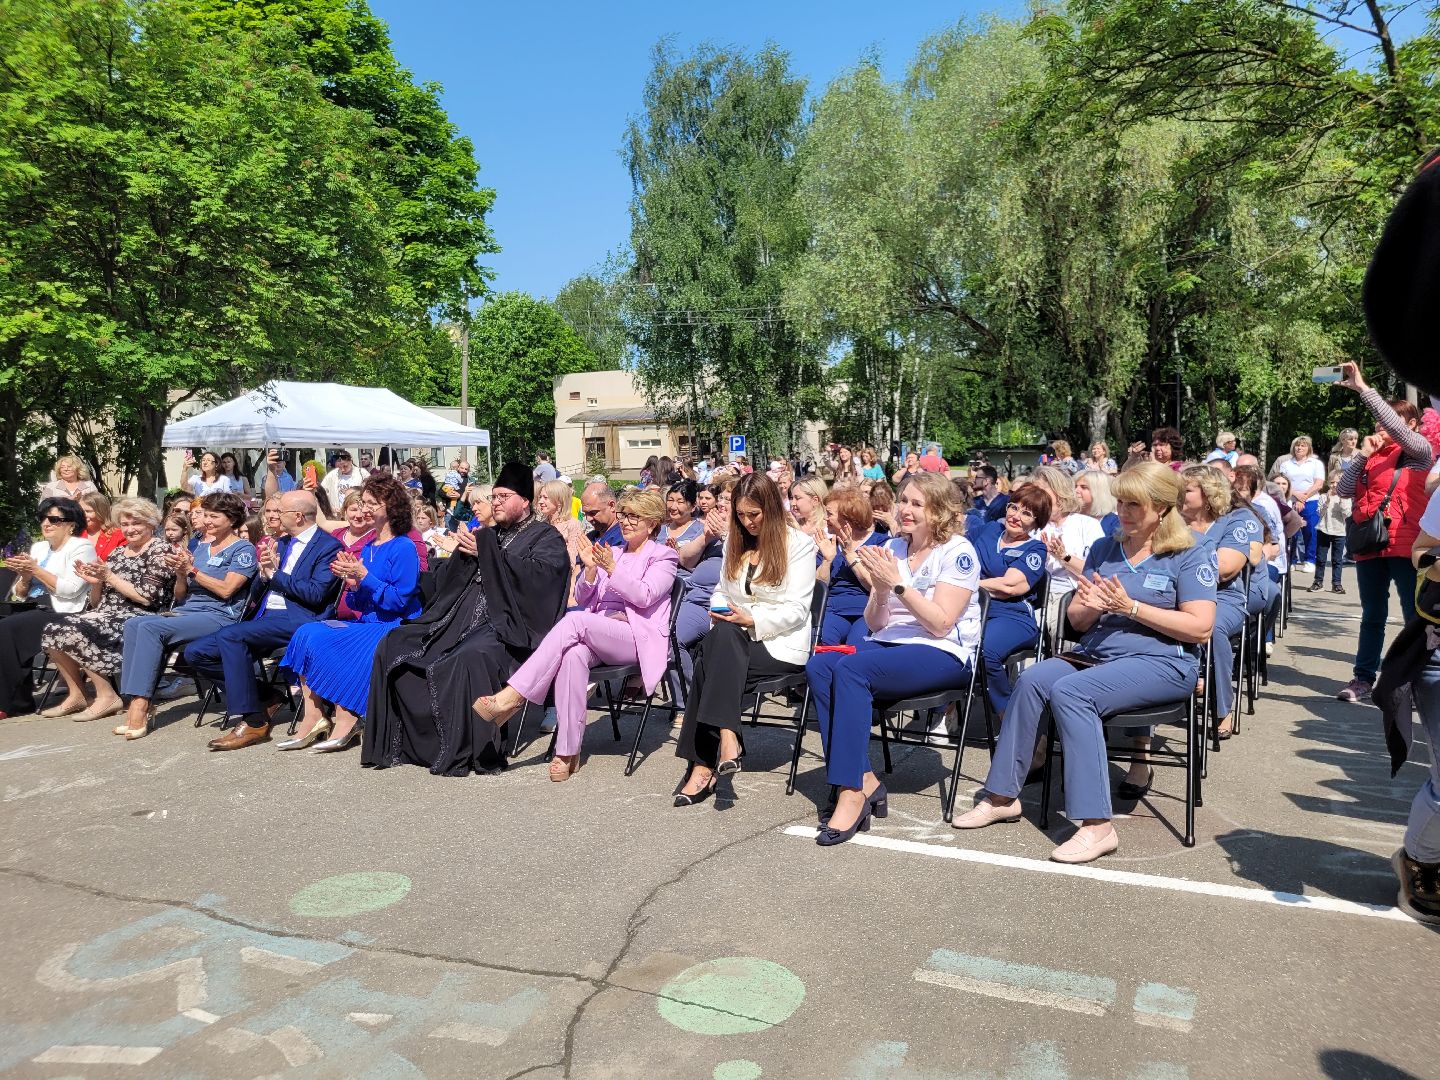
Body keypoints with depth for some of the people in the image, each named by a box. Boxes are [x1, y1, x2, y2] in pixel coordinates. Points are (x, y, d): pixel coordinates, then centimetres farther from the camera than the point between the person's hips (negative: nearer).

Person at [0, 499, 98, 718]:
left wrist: (36, 570, -10)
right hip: (34, 609, 7)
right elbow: (18, 595, 20)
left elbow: (70, 590, -14)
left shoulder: (81, 547, 0)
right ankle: (19, 699, -18)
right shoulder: (38, 547, 22)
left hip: (62, 613, -7)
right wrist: (25, 578, -1)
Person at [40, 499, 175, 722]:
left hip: (138, 619, -8)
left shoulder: (159, 549, -3)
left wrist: (110, 577, -10)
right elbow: (96, 603, 18)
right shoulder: (117, 553, 19)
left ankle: (107, 696, -17)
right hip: (107, 615, 8)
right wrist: (95, 582, -2)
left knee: (73, 633, -26)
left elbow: (147, 597, -13)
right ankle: (76, 695, -3)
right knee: (52, 633, -13)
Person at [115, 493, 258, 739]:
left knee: (150, 627, -27)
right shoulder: (201, 546, 22)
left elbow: (226, 589, -11)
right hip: (184, 612, 7)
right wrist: (180, 573, -1)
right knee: (133, 624, -19)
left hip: (218, 616, -7)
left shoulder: (244, 549, 1)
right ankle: (135, 705, -25)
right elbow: (181, 594, 19)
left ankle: (140, 707, -27)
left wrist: (192, 570, -8)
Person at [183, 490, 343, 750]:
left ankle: (253, 721, -23)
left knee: (228, 636, -30)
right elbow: (255, 596, 21)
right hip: (266, 619, 9)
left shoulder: (328, 546, -2)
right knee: (195, 652, -2)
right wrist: (264, 574, -1)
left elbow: (317, 593, -16)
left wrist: (275, 575, -7)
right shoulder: (282, 544, 23)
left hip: (298, 619, -9)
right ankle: (263, 697, 4)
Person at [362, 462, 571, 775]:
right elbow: (444, 582, 22)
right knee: (394, 645, -7)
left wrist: (486, 552, -11)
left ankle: (465, 751, -26)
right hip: (462, 617, 7)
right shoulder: (488, 535, 25)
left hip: (507, 624, -7)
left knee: (470, 658, -37)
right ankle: (404, 741, -5)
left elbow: (537, 576, -15)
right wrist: (462, 554, 2)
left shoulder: (546, 538, 7)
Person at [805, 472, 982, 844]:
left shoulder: (958, 552, -5)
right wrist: (880, 589, -9)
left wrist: (897, 583, -20)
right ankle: (864, 781, -21)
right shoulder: (892, 548, 12)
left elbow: (941, 624, -14)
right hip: (889, 644, 7)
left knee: (851, 669, -31)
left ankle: (852, 792, -28)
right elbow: (875, 624, 11)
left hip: (944, 654, -6)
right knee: (819, 666, -22)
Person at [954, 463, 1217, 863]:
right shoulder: (1103, 548, 16)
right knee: (1032, 679, -25)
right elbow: (1076, 620, 15)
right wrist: (1089, 607, -10)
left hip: (1162, 662, -5)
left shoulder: (1190, 555, 1)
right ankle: (1002, 796, -18)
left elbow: (1201, 627, -9)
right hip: (1095, 653, 5)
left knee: (1069, 691, -32)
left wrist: (1130, 607, -15)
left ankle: (1097, 825, -31)